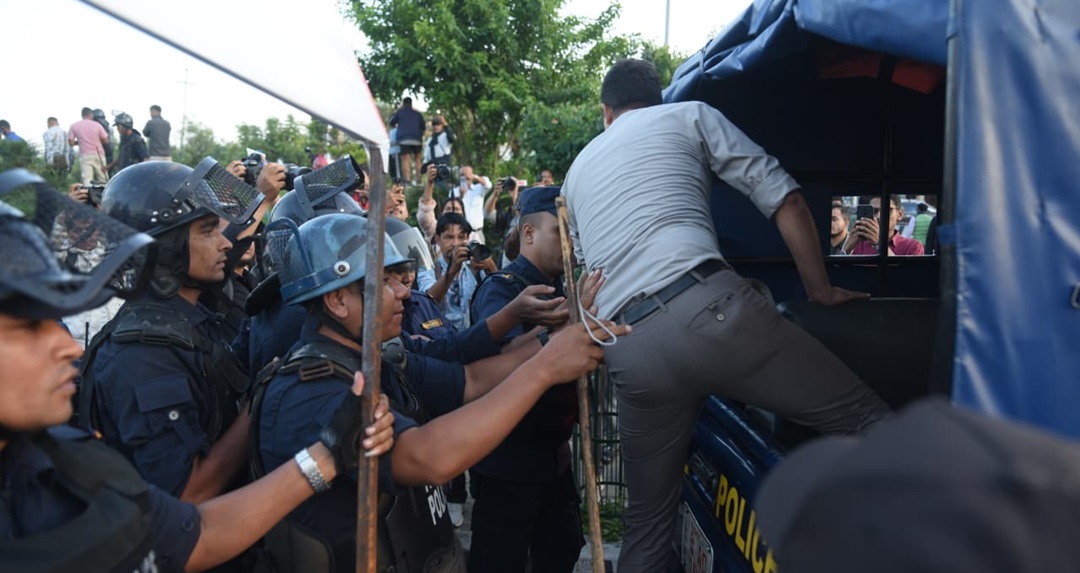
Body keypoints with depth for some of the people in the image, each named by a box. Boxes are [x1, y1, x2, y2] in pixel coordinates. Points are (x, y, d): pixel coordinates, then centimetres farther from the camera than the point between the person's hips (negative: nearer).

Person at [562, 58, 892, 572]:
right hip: (706, 306, -4)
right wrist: (821, 289, 21)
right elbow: (783, 198, 12)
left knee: (647, 524, 19)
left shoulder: (576, 173, 32)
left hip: (627, 353, 5)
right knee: (870, 426, 3)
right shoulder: (690, 116, 20)